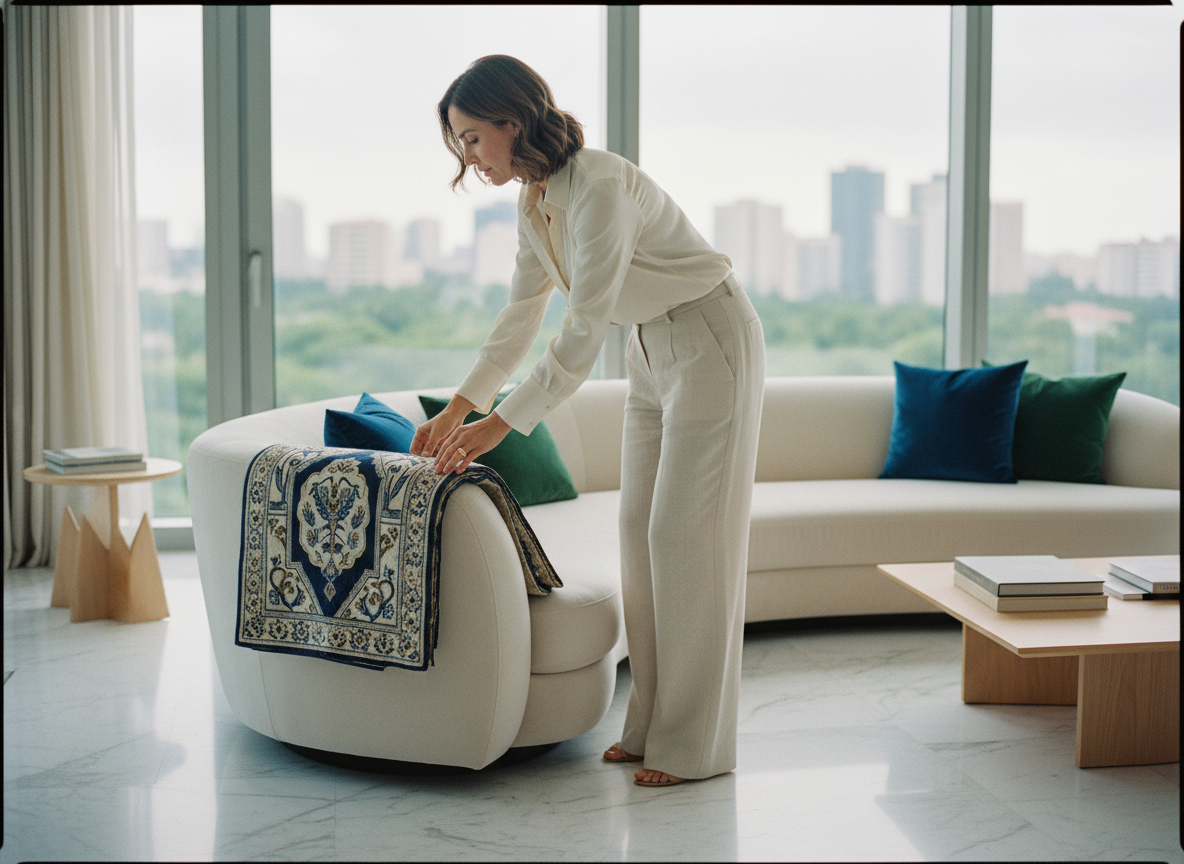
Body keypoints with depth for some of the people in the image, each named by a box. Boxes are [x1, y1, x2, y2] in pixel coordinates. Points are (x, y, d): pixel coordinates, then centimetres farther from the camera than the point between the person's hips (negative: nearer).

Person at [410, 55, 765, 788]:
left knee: (688, 533, -7)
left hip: (711, 342, -9)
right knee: (642, 528, 8)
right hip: (654, 349, 9)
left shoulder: (600, 188, -28)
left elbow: (583, 335, -29)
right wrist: (458, 407, 3)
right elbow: (522, 318, 9)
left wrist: (501, 424, -28)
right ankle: (653, 726, 16)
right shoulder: (535, 203, 1)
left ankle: (697, 746, 2)